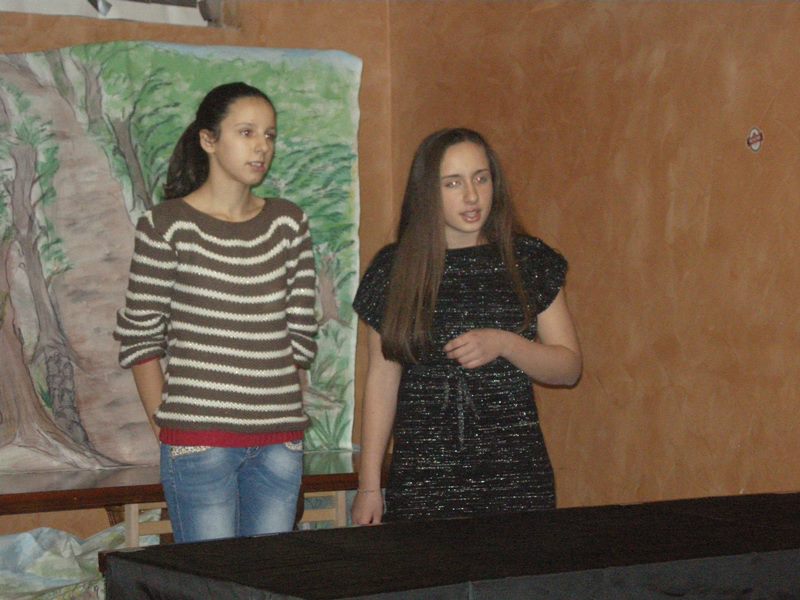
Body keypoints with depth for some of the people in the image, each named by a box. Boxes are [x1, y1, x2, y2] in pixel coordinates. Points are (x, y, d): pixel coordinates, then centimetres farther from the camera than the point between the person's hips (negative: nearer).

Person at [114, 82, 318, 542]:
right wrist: (168, 425, -5)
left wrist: (287, 410, 6)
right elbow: (139, 338, -2)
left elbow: (302, 332, 12)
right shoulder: (166, 227, -3)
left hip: (279, 440, 4)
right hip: (199, 441, -4)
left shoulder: (289, 224, 10)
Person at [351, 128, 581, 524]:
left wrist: (503, 344, -13)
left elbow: (569, 367, 6)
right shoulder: (394, 268, 4)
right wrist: (369, 486, 4)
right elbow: (381, 380, 7)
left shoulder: (530, 262, 5)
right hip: (423, 473, 0)